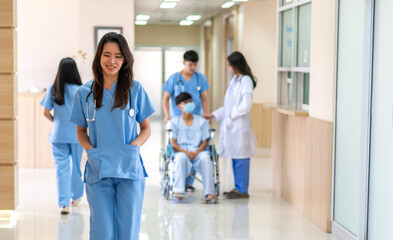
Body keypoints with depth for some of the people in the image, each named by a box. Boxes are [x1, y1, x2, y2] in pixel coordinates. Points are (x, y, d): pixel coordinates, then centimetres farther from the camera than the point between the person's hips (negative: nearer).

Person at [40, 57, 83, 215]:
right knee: (75, 166, 16)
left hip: (58, 135, 1)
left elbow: (46, 113, -1)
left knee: (61, 168, 2)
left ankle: (64, 204, -7)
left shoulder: (53, 90, -3)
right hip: (77, 135, -1)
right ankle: (76, 197, 33)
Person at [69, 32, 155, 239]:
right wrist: (90, 149, -5)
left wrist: (134, 146, -10)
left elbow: (146, 128, 9)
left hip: (130, 170, 0)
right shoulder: (84, 93, 6)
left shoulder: (135, 89, 4)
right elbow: (81, 131, 15)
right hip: (98, 170, 1)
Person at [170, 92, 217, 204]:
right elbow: (173, 144, 3)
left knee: (205, 158, -35)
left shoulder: (202, 121, 14)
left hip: (198, 152, 1)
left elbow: (205, 142, 7)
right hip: (181, 152, -1)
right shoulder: (175, 122, 11)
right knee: (181, 157, -38)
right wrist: (186, 152, -16)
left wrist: (196, 152, -13)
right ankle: (178, 191, -43)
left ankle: (210, 193, -39)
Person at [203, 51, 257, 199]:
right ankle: (238, 188, 20)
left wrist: (232, 116, -10)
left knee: (241, 158, -5)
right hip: (230, 126, 9)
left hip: (240, 126, -9)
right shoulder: (235, 80, 16)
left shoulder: (246, 81, -10)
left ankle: (242, 190, 0)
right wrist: (214, 115, 18)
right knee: (234, 157, 12)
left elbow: (246, 105, -16)